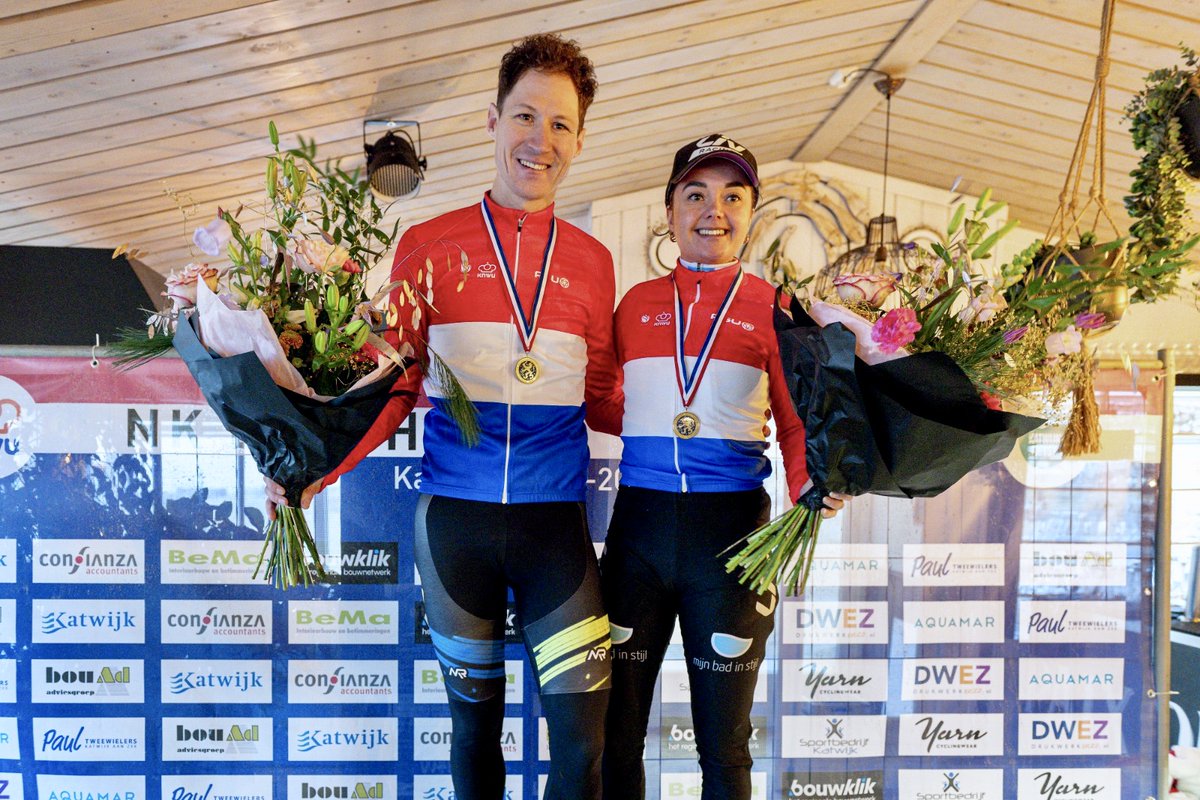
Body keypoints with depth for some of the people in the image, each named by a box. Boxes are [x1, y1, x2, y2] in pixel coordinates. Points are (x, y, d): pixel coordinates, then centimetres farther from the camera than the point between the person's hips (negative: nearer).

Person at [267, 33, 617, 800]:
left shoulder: (591, 261, 7)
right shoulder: (428, 245, 3)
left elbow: (602, 395, 12)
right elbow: (396, 387, 4)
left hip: (555, 518, 1)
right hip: (454, 514, 0)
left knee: (583, 731, 1)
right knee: (474, 715, 15)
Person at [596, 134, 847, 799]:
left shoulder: (772, 307, 5)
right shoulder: (637, 303, 10)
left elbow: (795, 422, 5)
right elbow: (609, 407, 14)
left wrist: (810, 488, -13)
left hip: (732, 524, -1)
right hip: (640, 520, 2)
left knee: (723, 743, 11)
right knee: (617, 732, 10)